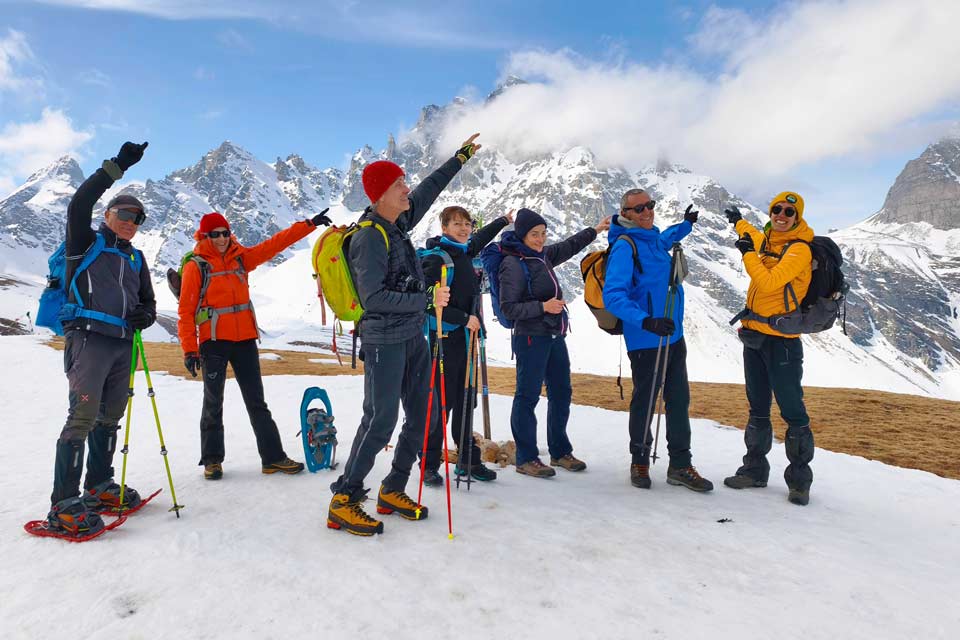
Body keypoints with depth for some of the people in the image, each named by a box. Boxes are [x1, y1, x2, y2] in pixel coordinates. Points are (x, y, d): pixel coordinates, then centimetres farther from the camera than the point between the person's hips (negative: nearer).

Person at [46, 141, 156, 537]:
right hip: (88, 338, -6)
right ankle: (63, 505, -10)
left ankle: (99, 486, 26)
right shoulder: (86, 243, 5)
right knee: (84, 416, -13)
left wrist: (145, 316, -1)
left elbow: (148, 301, 24)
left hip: (123, 345, 6)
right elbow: (79, 204, -13)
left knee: (110, 418, 12)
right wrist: (118, 165, -15)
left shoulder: (136, 258, 20)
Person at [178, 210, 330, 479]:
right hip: (214, 341, -4)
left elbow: (275, 244, 6)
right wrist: (189, 349, -11)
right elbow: (186, 310, -6)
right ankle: (212, 459, 21)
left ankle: (273, 457, 12)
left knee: (256, 401, 7)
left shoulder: (240, 258, 8)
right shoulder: (196, 266, -3)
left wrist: (310, 224, 2)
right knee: (213, 403, 6)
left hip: (245, 340, 4)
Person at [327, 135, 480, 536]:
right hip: (383, 341, -9)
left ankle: (392, 491, 23)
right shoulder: (369, 237, -16)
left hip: (413, 338, 9)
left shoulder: (398, 224, 9)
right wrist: (427, 299, -22)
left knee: (421, 417, 10)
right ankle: (343, 502, 6)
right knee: (380, 420, -9)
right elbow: (374, 297, -24)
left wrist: (459, 159, 32)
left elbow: (428, 190, 25)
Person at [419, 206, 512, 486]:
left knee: (465, 402, 13)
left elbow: (479, 239, 35)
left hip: (465, 338, 8)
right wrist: (464, 318, -19)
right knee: (441, 404, -3)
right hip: (444, 339, -8)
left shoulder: (464, 252, 12)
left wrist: (503, 221, 47)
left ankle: (468, 460, 24)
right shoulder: (436, 259, -12)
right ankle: (430, 466, 10)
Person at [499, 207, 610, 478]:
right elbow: (508, 308, -16)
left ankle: (560, 451, 29)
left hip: (555, 336, 9)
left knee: (561, 392, 14)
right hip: (531, 338, -9)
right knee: (528, 397, -1)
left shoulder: (541, 255, 11)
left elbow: (567, 247, 30)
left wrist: (594, 230, 34)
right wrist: (543, 306, -21)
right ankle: (525, 459, 11)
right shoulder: (513, 264, -13)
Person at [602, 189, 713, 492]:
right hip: (645, 341, -8)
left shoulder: (654, 239, 11)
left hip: (673, 336, 8)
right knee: (644, 401, 5)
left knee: (679, 399, 10)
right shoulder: (624, 246, -14)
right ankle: (640, 462, 25)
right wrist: (646, 321, -34)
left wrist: (686, 224, 38)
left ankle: (680, 465, 22)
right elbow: (613, 296, -25)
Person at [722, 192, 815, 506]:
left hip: (781, 340, -8)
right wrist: (739, 222, 54)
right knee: (758, 410, 15)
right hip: (754, 335, 8)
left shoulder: (799, 249, -11)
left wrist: (747, 253, -13)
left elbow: (769, 282, -24)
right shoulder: (768, 241, 12)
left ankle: (799, 480, 11)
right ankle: (755, 469, 25)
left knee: (792, 411, -1)